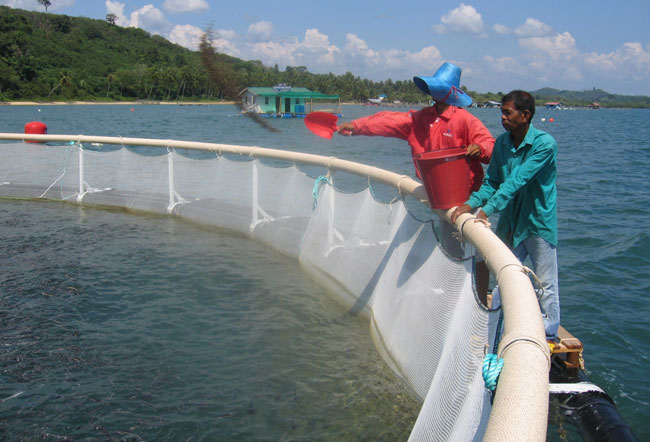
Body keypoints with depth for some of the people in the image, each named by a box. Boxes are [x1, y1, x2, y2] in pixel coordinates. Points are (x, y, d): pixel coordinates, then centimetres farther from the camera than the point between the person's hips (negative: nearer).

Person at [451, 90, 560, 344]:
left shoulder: (544, 144, -19)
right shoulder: (501, 143, 0)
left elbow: (517, 181, -28)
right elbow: (491, 182, 0)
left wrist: (487, 210, -35)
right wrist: (471, 203, -17)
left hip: (539, 222, -5)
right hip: (509, 222, 6)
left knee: (545, 284, 7)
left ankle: (548, 335, 24)